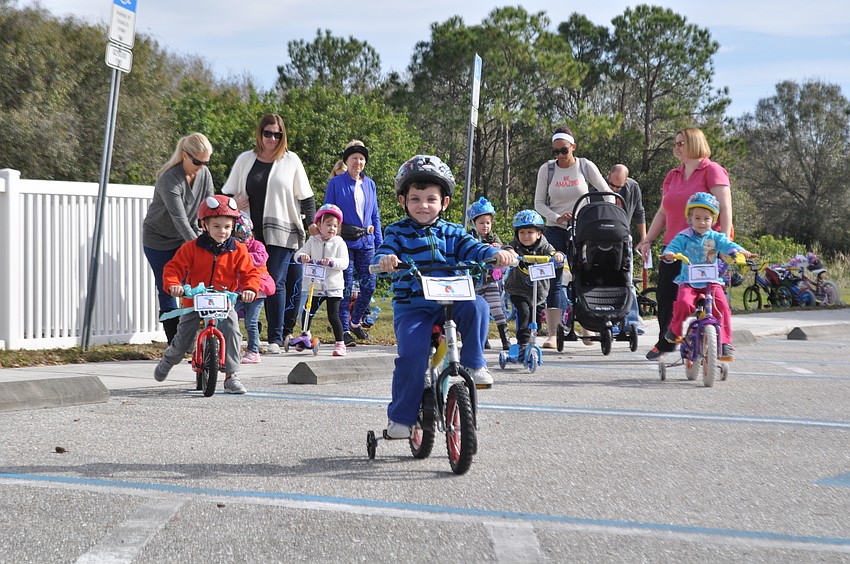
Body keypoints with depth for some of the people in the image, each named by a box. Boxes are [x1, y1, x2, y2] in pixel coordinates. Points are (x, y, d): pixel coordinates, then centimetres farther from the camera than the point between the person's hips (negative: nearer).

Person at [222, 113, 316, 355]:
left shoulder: (291, 161, 5)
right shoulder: (245, 160, 10)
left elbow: (306, 197, 8)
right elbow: (228, 193, 17)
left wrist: (312, 226, 2)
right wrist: (233, 204, -4)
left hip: (282, 234, -3)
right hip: (251, 233, 3)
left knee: (276, 282, -10)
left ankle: (276, 338, -8)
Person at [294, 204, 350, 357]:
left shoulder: (339, 243, 0)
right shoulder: (313, 242, 7)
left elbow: (344, 263, -10)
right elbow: (298, 254, -2)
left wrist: (331, 262, -28)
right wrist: (302, 257, -25)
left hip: (333, 287, -3)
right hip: (314, 287, 3)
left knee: (333, 316, -8)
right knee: (307, 315, 5)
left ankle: (340, 343, 2)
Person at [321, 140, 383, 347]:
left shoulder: (370, 184, 13)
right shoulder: (336, 183, 0)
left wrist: (379, 242, 13)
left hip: (366, 243, 5)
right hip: (344, 242, -5)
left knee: (368, 285, 3)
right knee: (346, 286, -6)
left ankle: (355, 321, 25)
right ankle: (344, 329, 1)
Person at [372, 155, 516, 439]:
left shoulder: (452, 233, 12)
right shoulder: (398, 232, 4)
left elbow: (472, 249, 0)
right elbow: (382, 256, -9)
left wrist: (496, 254, -22)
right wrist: (384, 259, -34)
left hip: (450, 302, 2)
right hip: (411, 307, -2)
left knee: (477, 306, -28)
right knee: (412, 354, -25)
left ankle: (473, 363, -8)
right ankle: (400, 416, -9)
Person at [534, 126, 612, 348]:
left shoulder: (586, 167, 0)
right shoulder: (547, 169, 2)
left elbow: (606, 194, 5)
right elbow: (539, 202, 4)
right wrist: (556, 217, -13)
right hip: (555, 230, 1)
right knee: (553, 281, -6)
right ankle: (553, 334, -8)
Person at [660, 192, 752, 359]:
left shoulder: (715, 237, 6)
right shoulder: (684, 237, 4)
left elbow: (727, 245, -9)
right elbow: (674, 246, -7)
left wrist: (740, 251, -30)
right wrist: (669, 253, -32)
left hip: (712, 282, 1)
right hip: (688, 282, -1)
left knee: (722, 306, -21)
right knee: (684, 303, -28)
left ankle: (725, 342, -11)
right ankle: (674, 329, 2)